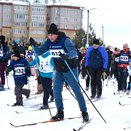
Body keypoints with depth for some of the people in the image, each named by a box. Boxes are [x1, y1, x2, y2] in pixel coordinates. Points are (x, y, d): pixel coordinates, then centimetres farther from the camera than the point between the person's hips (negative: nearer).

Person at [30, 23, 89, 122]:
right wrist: (34, 45, -19)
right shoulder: (49, 42, -4)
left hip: (70, 69, -6)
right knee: (56, 91, 2)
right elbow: (39, 52, -1)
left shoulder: (65, 40, -23)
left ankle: (84, 112, 7)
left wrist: (67, 56, -58)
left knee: (77, 91, -3)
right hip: (59, 70, 6)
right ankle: (60, 113, 13)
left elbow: (74, 52, -38)